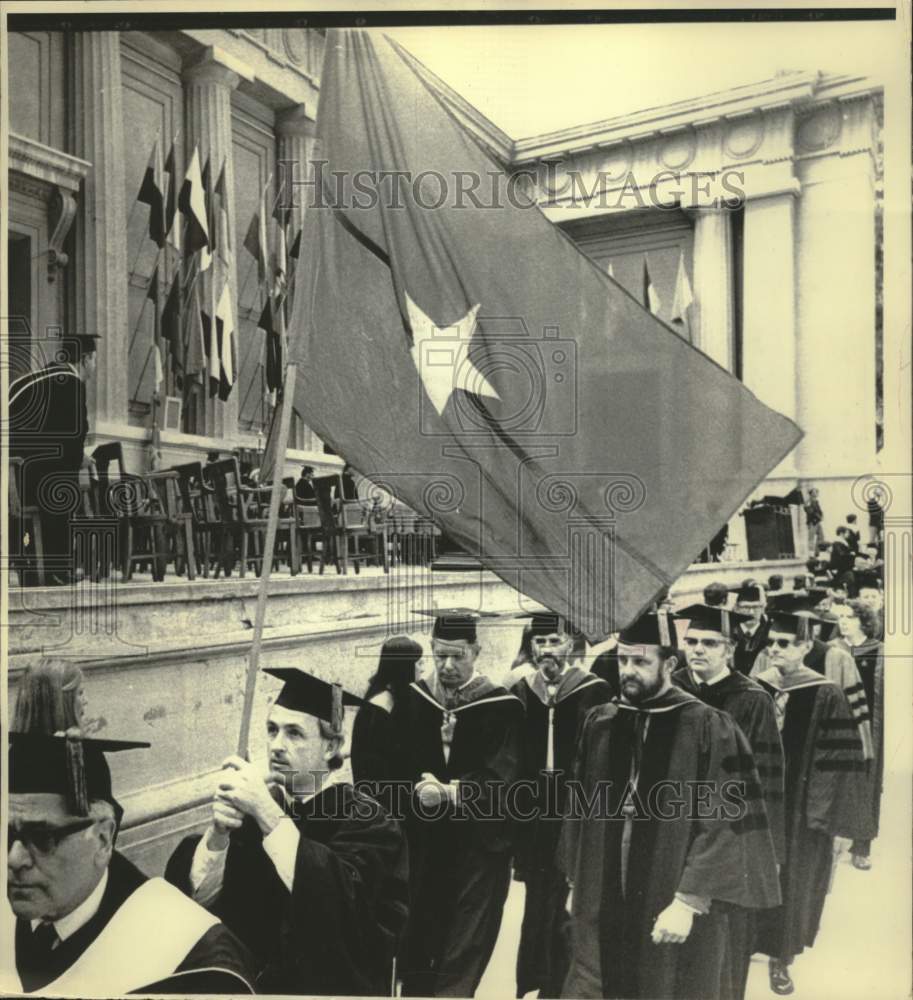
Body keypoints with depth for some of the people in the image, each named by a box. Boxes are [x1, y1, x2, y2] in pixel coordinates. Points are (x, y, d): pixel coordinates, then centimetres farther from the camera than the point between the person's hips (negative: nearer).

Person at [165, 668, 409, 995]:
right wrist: (218, 831, -21)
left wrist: (268, 813, -28)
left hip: (327, 986, -3)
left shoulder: (366, 823, -9)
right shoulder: (255, 804, 2)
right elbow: (197, 897, -4)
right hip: (245, 979, 3)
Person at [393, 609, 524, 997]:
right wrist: (418, 789, -14)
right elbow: (392, 767, 3)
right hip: (419, 845, 3)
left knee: (462, 957, 0)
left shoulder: (502, 707, -6)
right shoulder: (411, 700, 3)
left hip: (478, 848, -3)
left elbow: (502, 777, -14)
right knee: (416, 950, 13)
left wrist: (450, 793, -26)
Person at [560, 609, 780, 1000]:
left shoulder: (709, 728, -11)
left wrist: (687, 902, -17)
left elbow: (725, 825, -13)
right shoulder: (598, 723, 3)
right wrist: (576, 883, 11)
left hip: (675, 911, -4)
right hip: (601, 907, 4)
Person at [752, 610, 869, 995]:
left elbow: (840, 760, -10)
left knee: (790, 883, 11)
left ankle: (781, 960, 28)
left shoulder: (826, 697, -11)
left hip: (798, 809, -2)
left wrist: (826, 818, -13)